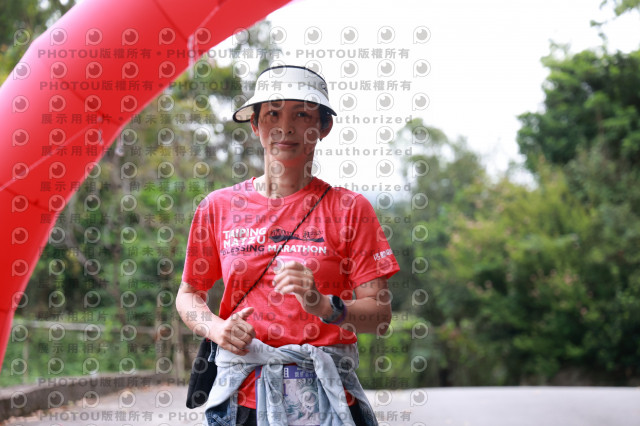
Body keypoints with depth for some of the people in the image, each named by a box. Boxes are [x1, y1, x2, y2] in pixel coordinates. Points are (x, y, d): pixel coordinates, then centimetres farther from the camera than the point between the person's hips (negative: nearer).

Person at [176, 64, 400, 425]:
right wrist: (216, 328, -3)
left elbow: (380, 314, -2)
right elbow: (188, 295, 17)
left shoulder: (350, 208, 3)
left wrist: (323, 306, -20)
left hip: (326, 396, -1)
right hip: (243, 394, 1)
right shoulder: (219, 207, 8)